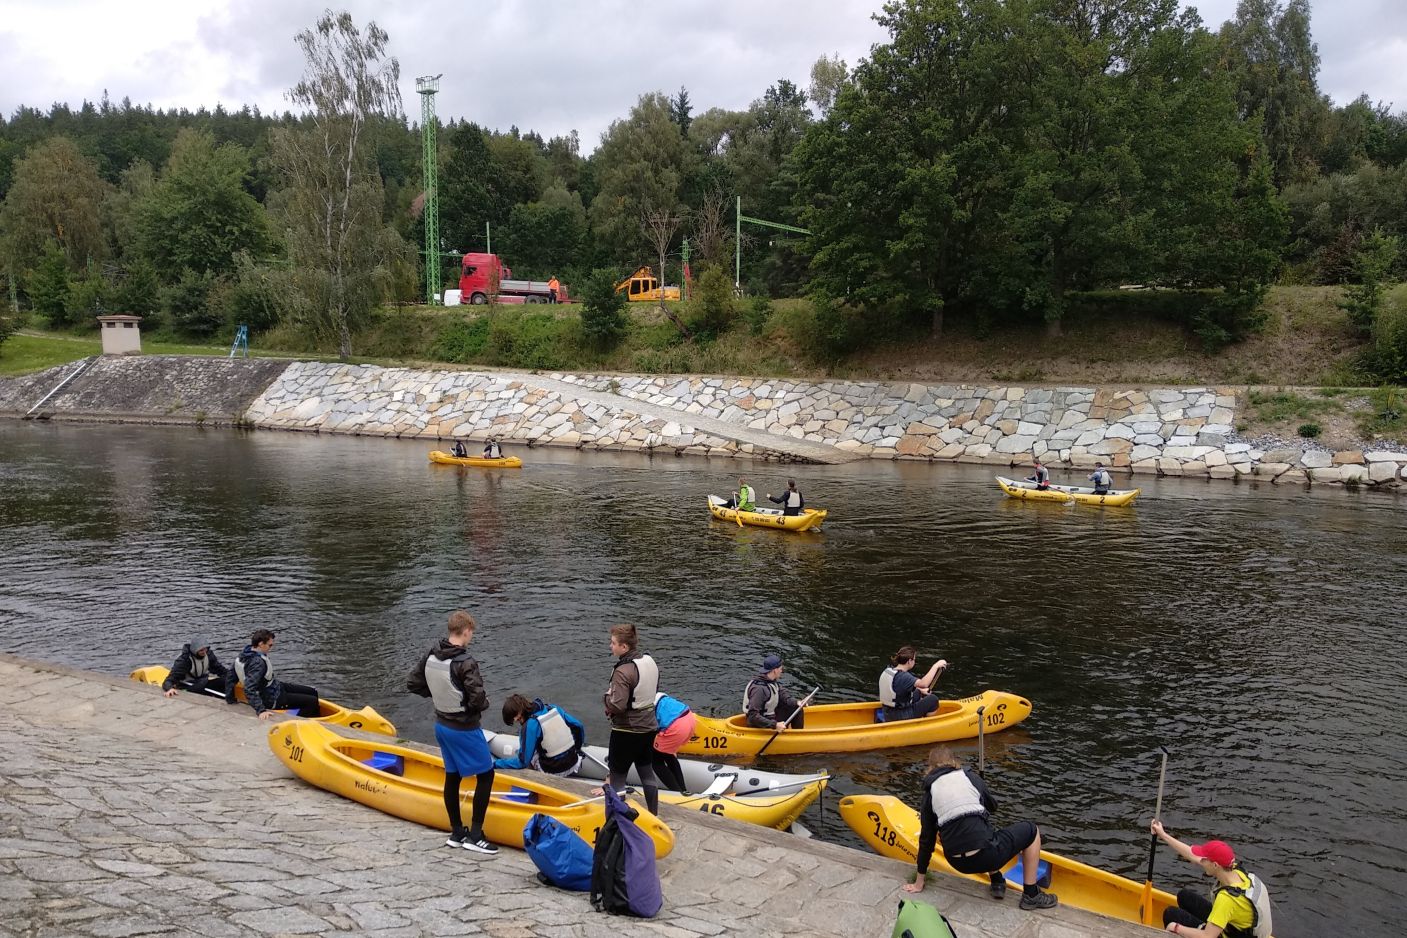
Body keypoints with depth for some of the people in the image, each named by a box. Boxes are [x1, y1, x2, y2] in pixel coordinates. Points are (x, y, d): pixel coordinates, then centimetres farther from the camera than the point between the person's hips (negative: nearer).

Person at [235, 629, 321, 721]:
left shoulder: (250, 650, -3)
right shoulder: (258, 663, -32)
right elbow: (249, 689, -39)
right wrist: (261, 711, -43)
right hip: (273, 699, -10)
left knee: (313, 692, 13)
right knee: (312, 702, -13)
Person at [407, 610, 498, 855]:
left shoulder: (431, 656, -2)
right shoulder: (465, 663, -25)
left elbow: (413, 683, 7)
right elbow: (478, 698, -31)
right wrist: (484, 704, -9)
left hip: (441, 725, 8)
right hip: (464, 729, -8)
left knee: (452, 776, 17)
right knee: (486, 775, 4)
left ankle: (456, 833, 27)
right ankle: (475, 836, 6)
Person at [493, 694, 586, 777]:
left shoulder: (530, 725, -20)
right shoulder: (553, 709, -3)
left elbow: (522, 762, -18)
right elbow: (579, 727, 5)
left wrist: (495, 764, -10)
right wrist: (577, 749, 22)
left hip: (553, 772, -6)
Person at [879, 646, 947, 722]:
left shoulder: (889, 670, 2)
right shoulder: (902, 676, -26)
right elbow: (924, 684, -37)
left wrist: (920, 690, 16)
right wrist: (936, 666, -30)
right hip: (899, 717, -9)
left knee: (918, 693, 28)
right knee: (933, 699, -2)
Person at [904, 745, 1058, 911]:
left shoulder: (930, 792, 10)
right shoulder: (971, 777, 7)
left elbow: (926, 838, 12)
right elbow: (992, 806, 25)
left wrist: (919, 882, 20)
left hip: (958, 864, 4)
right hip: (987, 856, -4)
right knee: (1031, 831, 23)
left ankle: (997, 883, 28)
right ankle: (1031, 895, 21)